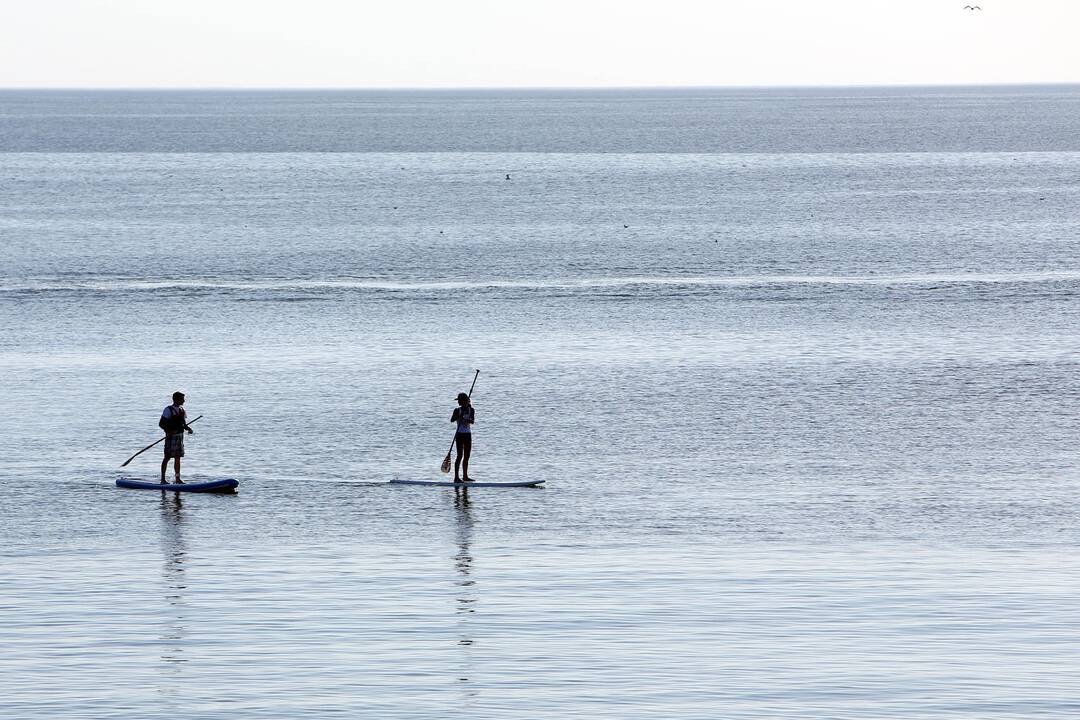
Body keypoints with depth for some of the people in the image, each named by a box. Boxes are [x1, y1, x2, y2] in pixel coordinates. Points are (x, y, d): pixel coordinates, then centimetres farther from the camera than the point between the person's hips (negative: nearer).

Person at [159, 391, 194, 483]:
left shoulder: (182, 410, 12)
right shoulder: (168, 410, -9)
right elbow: (161, 424, -11)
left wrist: (188, 428, 0)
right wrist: (168, 430, -26)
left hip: (180, 436, 7)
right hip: (171, 436, -7)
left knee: (177, 458, 9)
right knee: (167, 457, -5)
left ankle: (178, 478, 13)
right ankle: (163, 479, -1)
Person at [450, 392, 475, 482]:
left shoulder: (471, 410, 5)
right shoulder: (457, 410, -3)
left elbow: (472, 421, -11)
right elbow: (452, 420, -16)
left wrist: (465, 419, -30)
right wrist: (459, 416, -33)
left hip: (468, 435, 4)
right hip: (460, 434, -4)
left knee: (467, 456, 9)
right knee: (460, 455, -10)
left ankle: (465, 476, 19)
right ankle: (456, 477, -11)